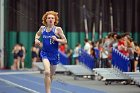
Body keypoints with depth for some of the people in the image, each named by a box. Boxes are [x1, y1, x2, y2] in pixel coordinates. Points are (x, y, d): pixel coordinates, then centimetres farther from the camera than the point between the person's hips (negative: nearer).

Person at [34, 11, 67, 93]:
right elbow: (37, 34, 22)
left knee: (51, 75, 16)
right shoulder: (42, 28, 1)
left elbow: (65, 41, -5)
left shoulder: (58, 29, -7)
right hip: (45, 53, 0)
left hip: (54, 55, 0)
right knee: (47, 72, -24)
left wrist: (56, 39, -21)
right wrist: (36, 39, 1)